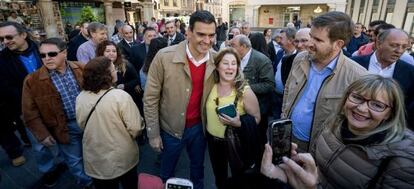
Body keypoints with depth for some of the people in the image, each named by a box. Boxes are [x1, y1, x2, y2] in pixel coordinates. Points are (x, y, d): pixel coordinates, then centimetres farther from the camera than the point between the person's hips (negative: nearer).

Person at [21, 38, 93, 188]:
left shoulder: (82, 69, -6)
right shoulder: (32, 81, -11)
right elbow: (30, 113, -6)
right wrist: (42, 134, -8)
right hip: (65, 128, -2)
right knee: (75, 161, 13)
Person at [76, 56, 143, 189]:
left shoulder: (80, 98, -9)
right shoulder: (120, 96, -25)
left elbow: (82, 125, 5)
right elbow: (135, 128, -22)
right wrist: (124, 135, -1)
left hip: (94, 161, 4)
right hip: (122, 159, -4)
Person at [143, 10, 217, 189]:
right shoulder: (164, 56, -21)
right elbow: (150, 98, -13)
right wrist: (153, 134, -9)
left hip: (199, 127, 3)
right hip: (171, 128, -2)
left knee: (198, 169, 26)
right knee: (166, 173, 22)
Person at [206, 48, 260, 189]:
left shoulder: (244, 91, -21)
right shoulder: (211, 86, -8)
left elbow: (256, 119, -13)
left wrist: (240, 124, -29)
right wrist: (207, 128, -5)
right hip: (212, 140, 4)